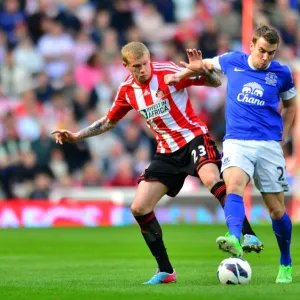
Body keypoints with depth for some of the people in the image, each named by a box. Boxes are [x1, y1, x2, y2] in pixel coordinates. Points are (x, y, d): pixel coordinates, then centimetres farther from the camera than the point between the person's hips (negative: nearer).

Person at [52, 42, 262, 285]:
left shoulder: (168, 72, -13)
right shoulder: (127, 90, 3)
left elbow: (216, 82, -10)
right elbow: (109, 121, 22)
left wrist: (202, 70, -31)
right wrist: (77, 136, 15)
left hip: (193, 138, -6)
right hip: (167, 152, 6)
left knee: (212, 180, -37)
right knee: (139, 208, -2)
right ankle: (166, 271, 8)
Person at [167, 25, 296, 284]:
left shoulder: (281, 74, 4)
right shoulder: (232, 62, 4)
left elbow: (290, 106, 20)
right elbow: (205, 64, 25)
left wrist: (282, 137, 12)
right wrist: (180, 75, 11)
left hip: (269, 145, 0)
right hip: (236, 142, 0)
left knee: (277, 209, 4)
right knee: (234, 184, -31)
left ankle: (286, 265, 24)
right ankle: (235, 240, -52)